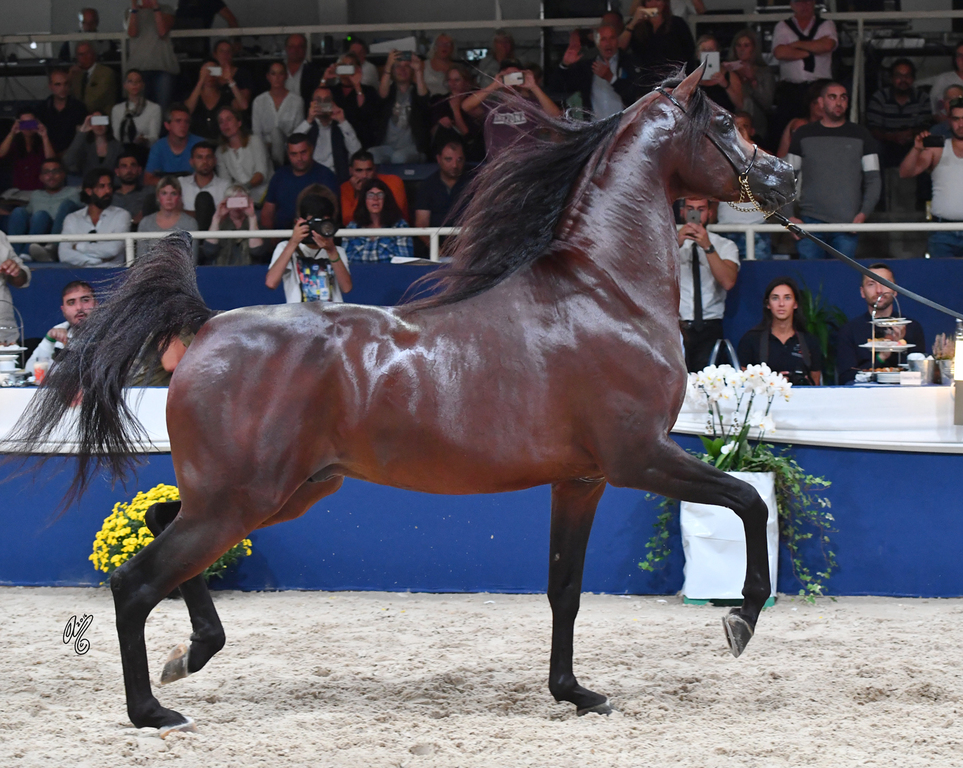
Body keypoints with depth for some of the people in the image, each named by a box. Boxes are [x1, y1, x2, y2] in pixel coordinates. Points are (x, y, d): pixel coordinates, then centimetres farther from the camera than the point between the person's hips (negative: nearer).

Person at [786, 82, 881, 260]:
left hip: (848, 225, 0)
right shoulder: (803, 135, 10)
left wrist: (864, 213, -7)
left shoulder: (861, 136, 10)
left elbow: (874, 179, 8)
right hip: (810, 220, 0)